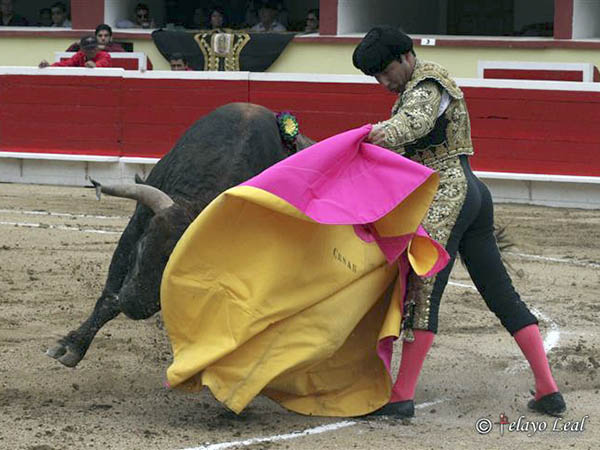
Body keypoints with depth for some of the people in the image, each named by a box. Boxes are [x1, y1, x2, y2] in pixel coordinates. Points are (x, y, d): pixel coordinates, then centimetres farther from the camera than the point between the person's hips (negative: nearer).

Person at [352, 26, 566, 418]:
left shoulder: (425, 85, -7)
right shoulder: (425, 85, 24)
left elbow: (416, 121, -30)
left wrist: (385, 134, -47)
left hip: (445, 194, -10)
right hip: (473, 193, 10)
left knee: (423, 293, -12)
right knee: (501, 294, 8)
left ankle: (402, 397, -15)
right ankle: (548, 390, 7)